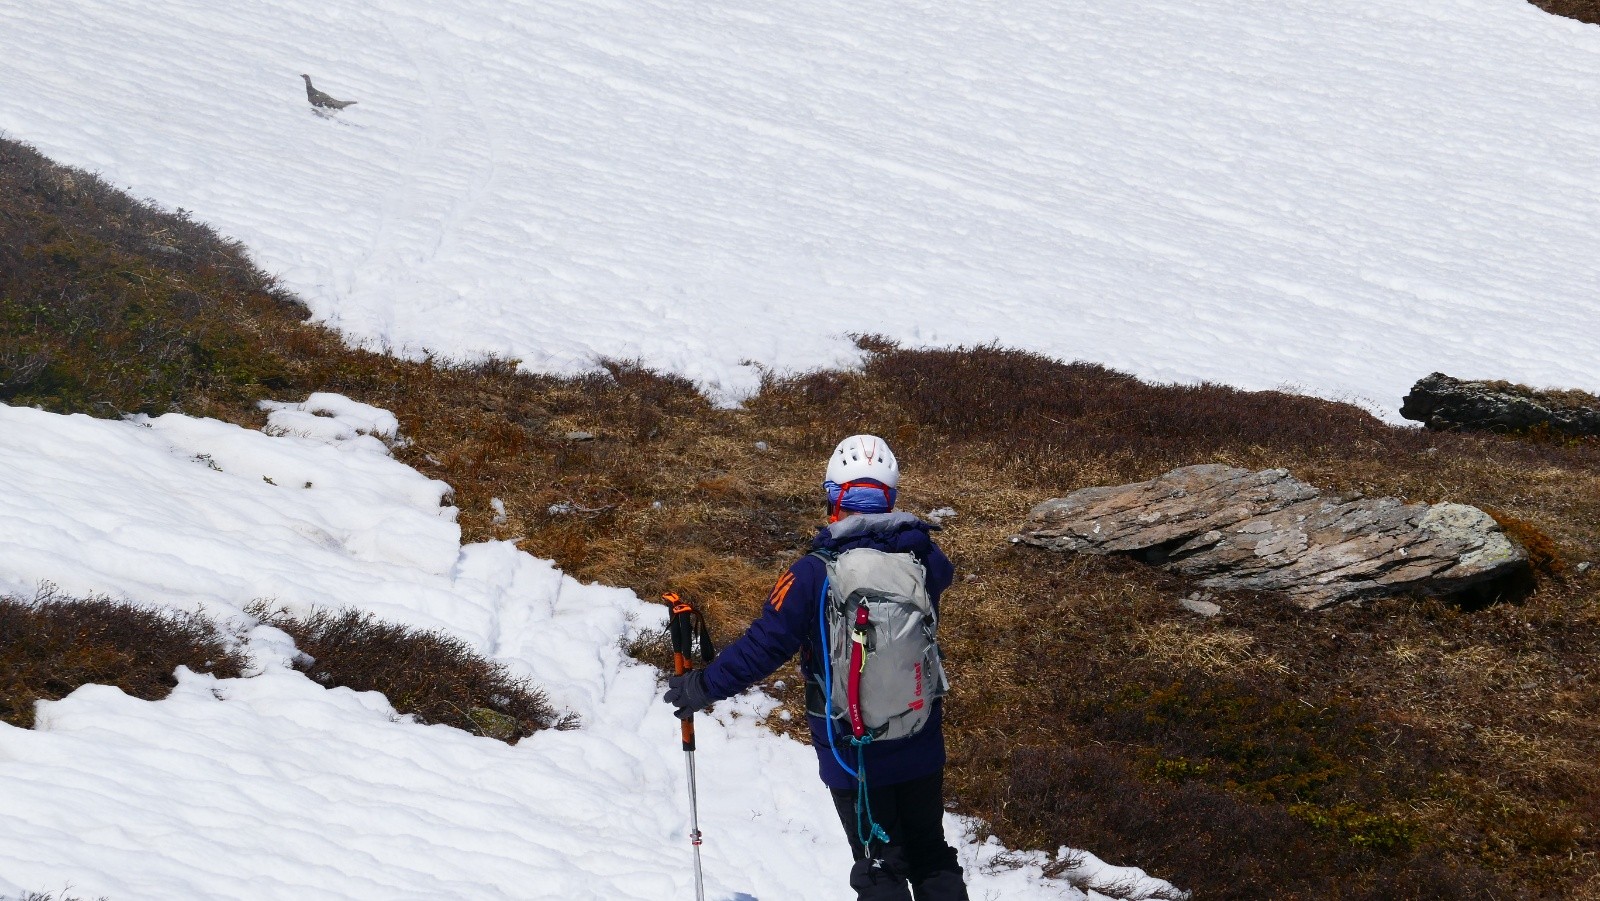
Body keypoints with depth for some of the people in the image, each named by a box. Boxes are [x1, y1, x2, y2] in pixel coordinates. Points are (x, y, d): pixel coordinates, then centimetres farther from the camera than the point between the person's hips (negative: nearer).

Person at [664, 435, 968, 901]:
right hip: (922, 747, 3)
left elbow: (763, 647, -17)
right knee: (932, 858, 19)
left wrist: (702, 686, -3)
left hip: (851, 753, -3)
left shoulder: (812, 575, -20)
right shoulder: (922, 558, -8)